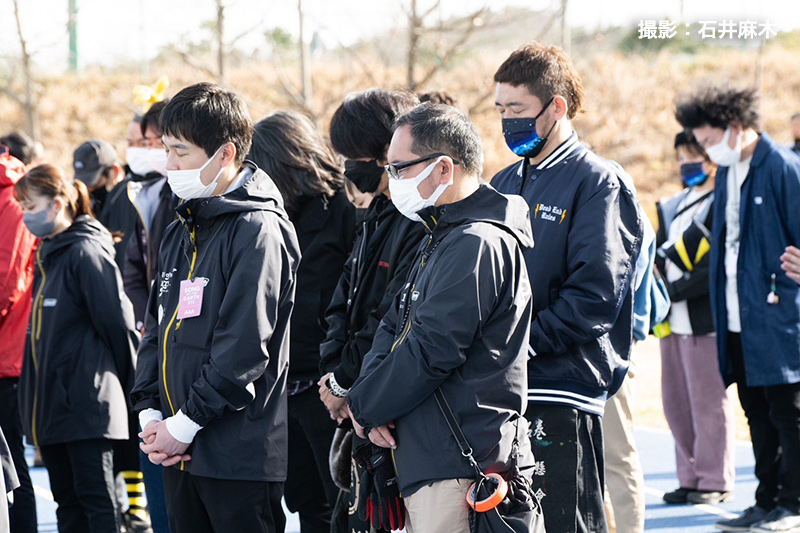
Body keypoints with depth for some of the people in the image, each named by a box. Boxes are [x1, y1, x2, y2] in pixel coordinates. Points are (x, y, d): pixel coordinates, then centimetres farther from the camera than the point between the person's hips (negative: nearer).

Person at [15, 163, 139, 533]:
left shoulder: (86, 252, -13)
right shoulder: (47, 255, 15)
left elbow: (116, 321, -15)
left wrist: (126, 382, -5)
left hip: (86, 401, -9)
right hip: (52, 401, 9)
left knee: (96, 497, -6)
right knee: (67, 501, 12)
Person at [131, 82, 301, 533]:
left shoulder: (257, 230, -12)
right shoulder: (181, 231, 15)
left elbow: (243, 349, -18)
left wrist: (184, 425, -16)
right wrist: (150, 413, 4)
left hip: (241, 456, -8)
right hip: (181, 452, 8)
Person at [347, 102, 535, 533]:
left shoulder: (477, 245, -15)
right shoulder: (441, 239, 19)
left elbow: (430, 352, -20)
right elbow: (394, 327, 19)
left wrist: (364, 406, -6)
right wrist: (371, 400, 0)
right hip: (427, 462, 10)